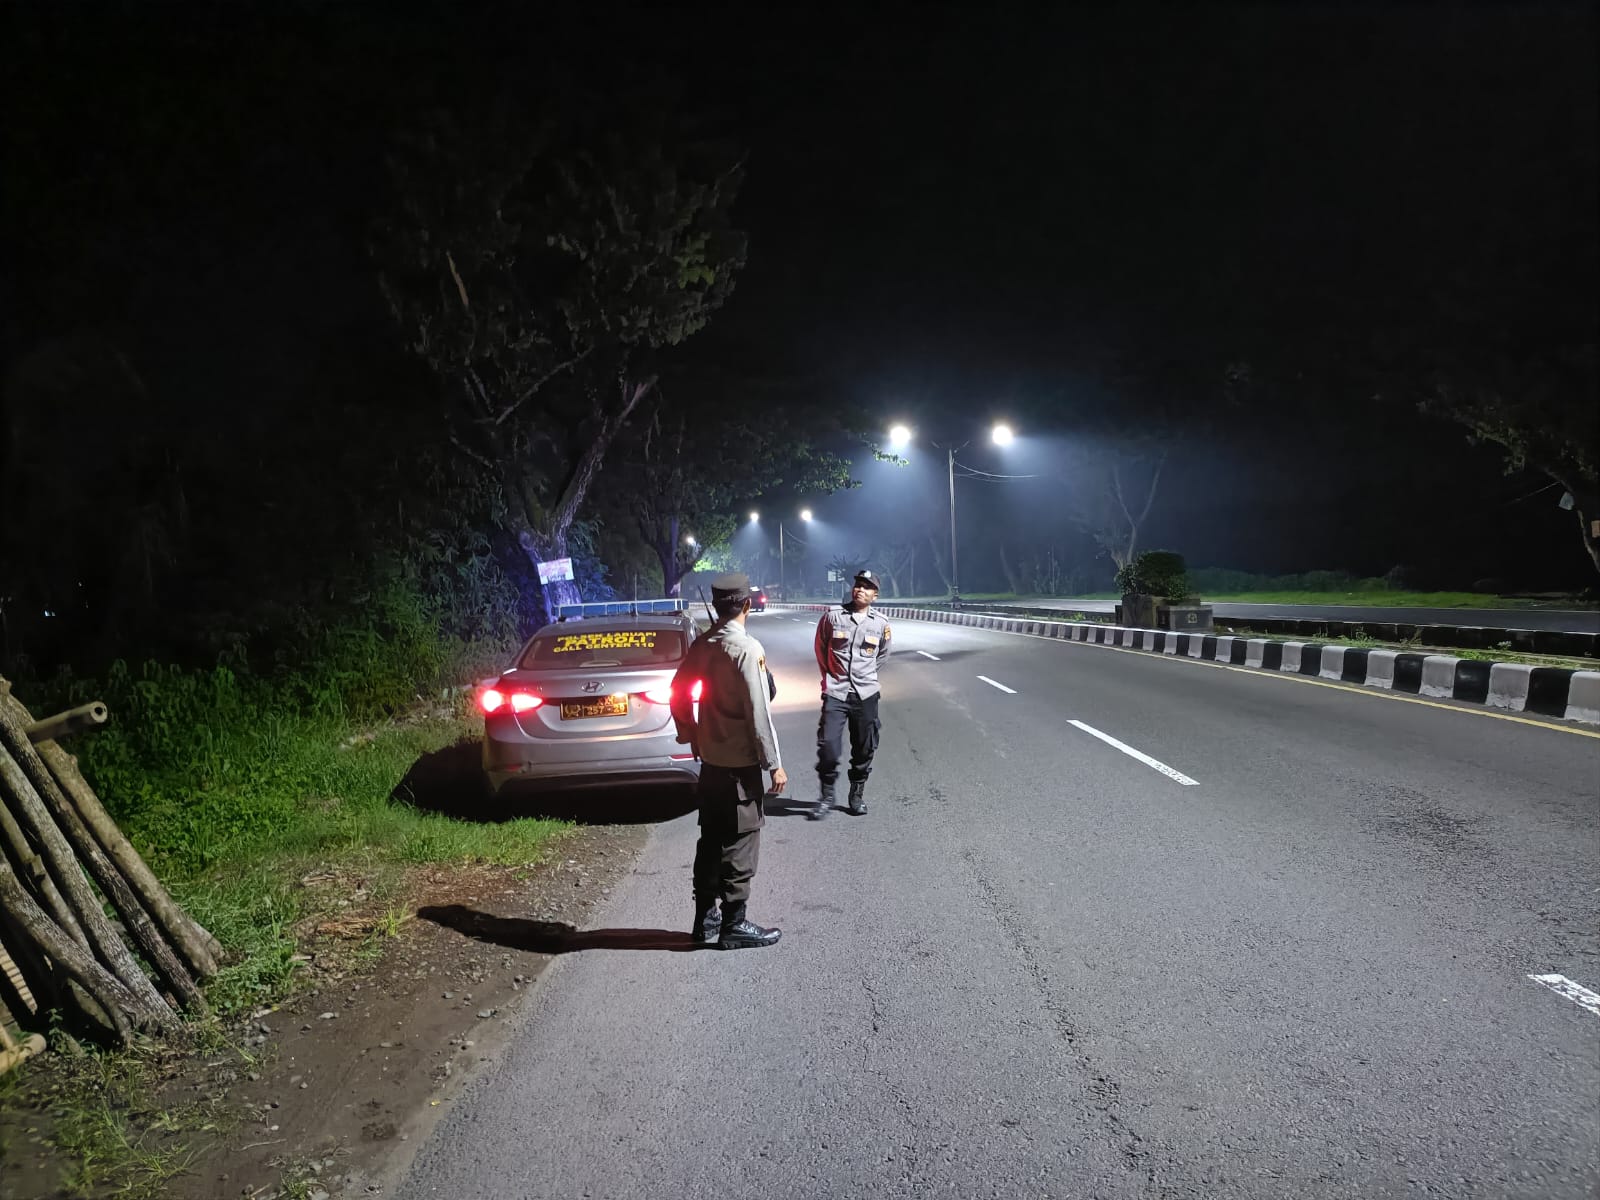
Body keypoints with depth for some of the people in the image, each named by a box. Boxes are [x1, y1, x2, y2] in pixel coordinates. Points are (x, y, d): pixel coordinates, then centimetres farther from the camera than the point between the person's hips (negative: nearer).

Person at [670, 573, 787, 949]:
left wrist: (691, 736, 21)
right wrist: (773, 764, -14)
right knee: (740, 846, 3)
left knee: (711, 840, 16)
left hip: (710, 759, 8)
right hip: (741, 763, -7)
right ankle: (733, 926, 11)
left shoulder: (702, 644, 4)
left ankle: (705, 917, 25)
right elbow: (758, 712, -20)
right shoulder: (747, 649, -19)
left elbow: (679, 693, 11)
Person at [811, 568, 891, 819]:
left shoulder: (881, 623, 2)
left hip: (866, 694, 2)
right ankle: (826, 797, 9)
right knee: (828, 746, -9)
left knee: (864, 749, 8)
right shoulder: (832, 617, -2)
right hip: (835, 693, -2)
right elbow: (821, 650, 12)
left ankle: (857, 795, 26)